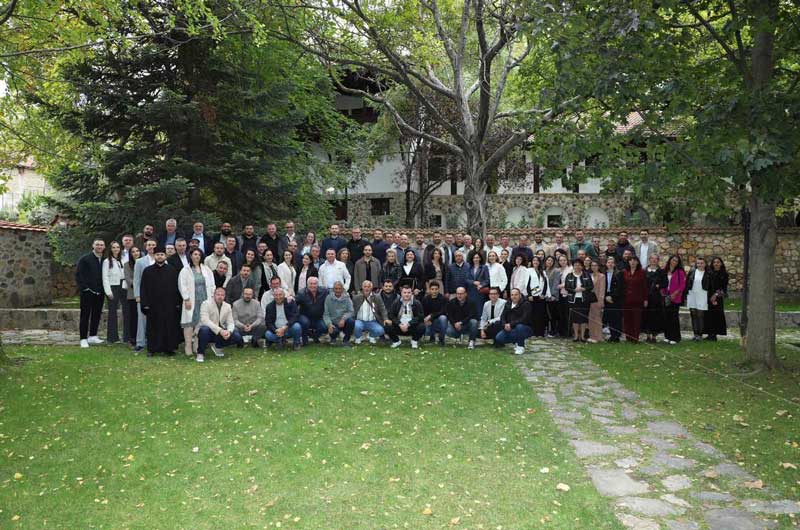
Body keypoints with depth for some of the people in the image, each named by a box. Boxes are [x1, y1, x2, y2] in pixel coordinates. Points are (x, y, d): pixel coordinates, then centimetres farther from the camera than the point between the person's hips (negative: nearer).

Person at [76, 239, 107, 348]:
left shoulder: (104, 260, 10)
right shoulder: (85, 259, -3)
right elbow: (78, 275, -6)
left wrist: (103, 288, 3)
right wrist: (84, 288, -12)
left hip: (99, 293, 5)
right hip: (87, 292, -5)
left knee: (97, 315, 10)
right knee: (85, 315, 0)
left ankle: (92, 336, 22)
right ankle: (83, 339, 5)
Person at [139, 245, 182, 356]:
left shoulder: (172, 270, 5)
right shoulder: (148, 271, 4)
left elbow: (177, 287, 5)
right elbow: (143, 289, 3)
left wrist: (178, 303, -1)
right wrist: (145, 304, -4)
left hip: (169, 304, 0)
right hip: (154, 304, 0)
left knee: (170, 326, 3)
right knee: (154, 327, 4)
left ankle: (169, 348, 12)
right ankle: (152, 349, 13)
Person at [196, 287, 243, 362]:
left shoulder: (228, 306, 4)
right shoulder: (206, 304, -13)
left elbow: (230, 322, 1)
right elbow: (205, 320, -26)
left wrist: (229, 331, -24)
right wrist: (220, 331, -36)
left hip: (221, 332, 5)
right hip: (207, 331, -5)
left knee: (237, 337, -16)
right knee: (205, 329, -39)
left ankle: (217, 346, 13)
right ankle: (200, 353, -13)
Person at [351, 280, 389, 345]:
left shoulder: (377, 297, 4)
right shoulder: (356, 298, 5)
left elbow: (382, 309, 1)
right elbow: (352, 310, 5)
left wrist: (385, 319, -16)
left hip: (372, 322, 1)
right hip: (360, 321, 0)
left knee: (380, 330, -27)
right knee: (357, 326, -34)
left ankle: (372, 336, 12)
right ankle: (358, 337, 4)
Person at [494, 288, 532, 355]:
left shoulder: (526, 304, -13)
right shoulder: (508, 304, 7)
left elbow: (524, 319, -24)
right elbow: (502, 317, 5)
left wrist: (511, 324, -28)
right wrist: (505, 325, -17)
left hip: (525, 328, -5)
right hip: (510, 329, 6)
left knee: (519, 326, -39)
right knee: (498, 338, -14)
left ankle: (521, 347, -16)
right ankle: (516, 342, 11)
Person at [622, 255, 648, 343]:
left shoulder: (641, 272, 2)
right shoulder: (624, 272, 8)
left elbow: (644, 286, 0)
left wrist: (645, 299, -4)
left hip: (637, 300, -2)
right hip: (626, 299, 2)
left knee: (636, 319, -2)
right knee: (627, 318, 3)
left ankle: (635, 337, 3)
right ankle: (628, 337, 11)